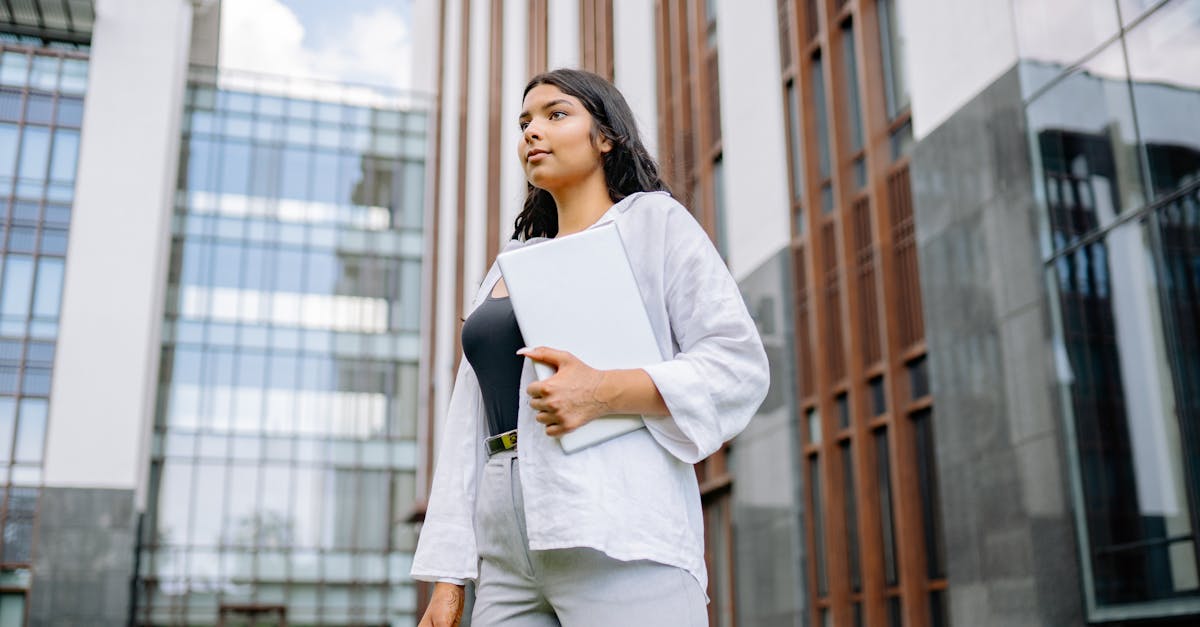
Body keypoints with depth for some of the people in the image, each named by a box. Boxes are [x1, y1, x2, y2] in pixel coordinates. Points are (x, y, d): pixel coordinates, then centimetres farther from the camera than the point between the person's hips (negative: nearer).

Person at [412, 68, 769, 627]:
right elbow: (468, 425, 16)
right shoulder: (507, 268, 23)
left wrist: (607, 392, -18)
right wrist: (448, 577, 8)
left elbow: (739, 363, -3)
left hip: (619, 539, -5)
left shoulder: (654, 222, 8)